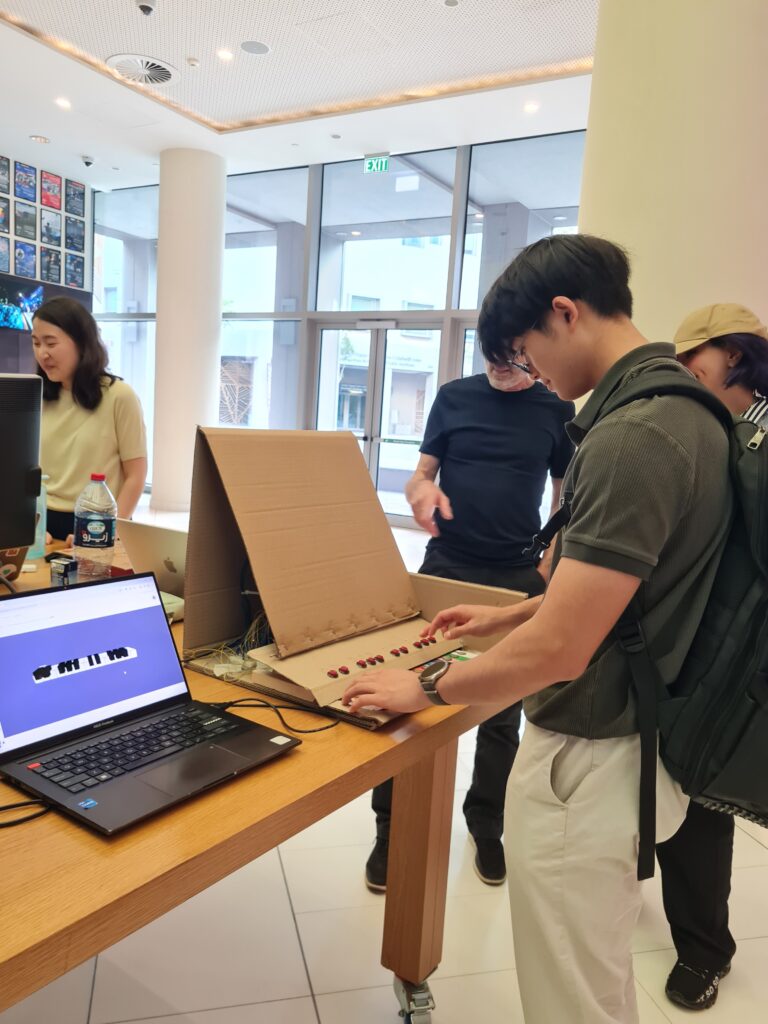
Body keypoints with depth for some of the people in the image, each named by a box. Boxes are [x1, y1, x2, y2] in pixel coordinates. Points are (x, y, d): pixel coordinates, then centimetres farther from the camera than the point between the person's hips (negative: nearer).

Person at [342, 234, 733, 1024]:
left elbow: (558, 651, -27)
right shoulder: (682, 407, 6)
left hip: (587, 760, -9)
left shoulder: (630, 437, -26)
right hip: (635, 737, 9)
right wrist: (510, 615, 19)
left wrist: (425, 689, -12)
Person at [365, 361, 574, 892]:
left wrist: (546, 569, -5)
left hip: (518, 578, 0)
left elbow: (567, 499, 8)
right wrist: (421, 489, -18)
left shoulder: (557, 410, 2)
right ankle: (391, 829, 16)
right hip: (445, 567, 1)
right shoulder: (453, 396, 3)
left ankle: (487, 827, 29)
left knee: (501, 713, 10)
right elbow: (421, 473, 6)